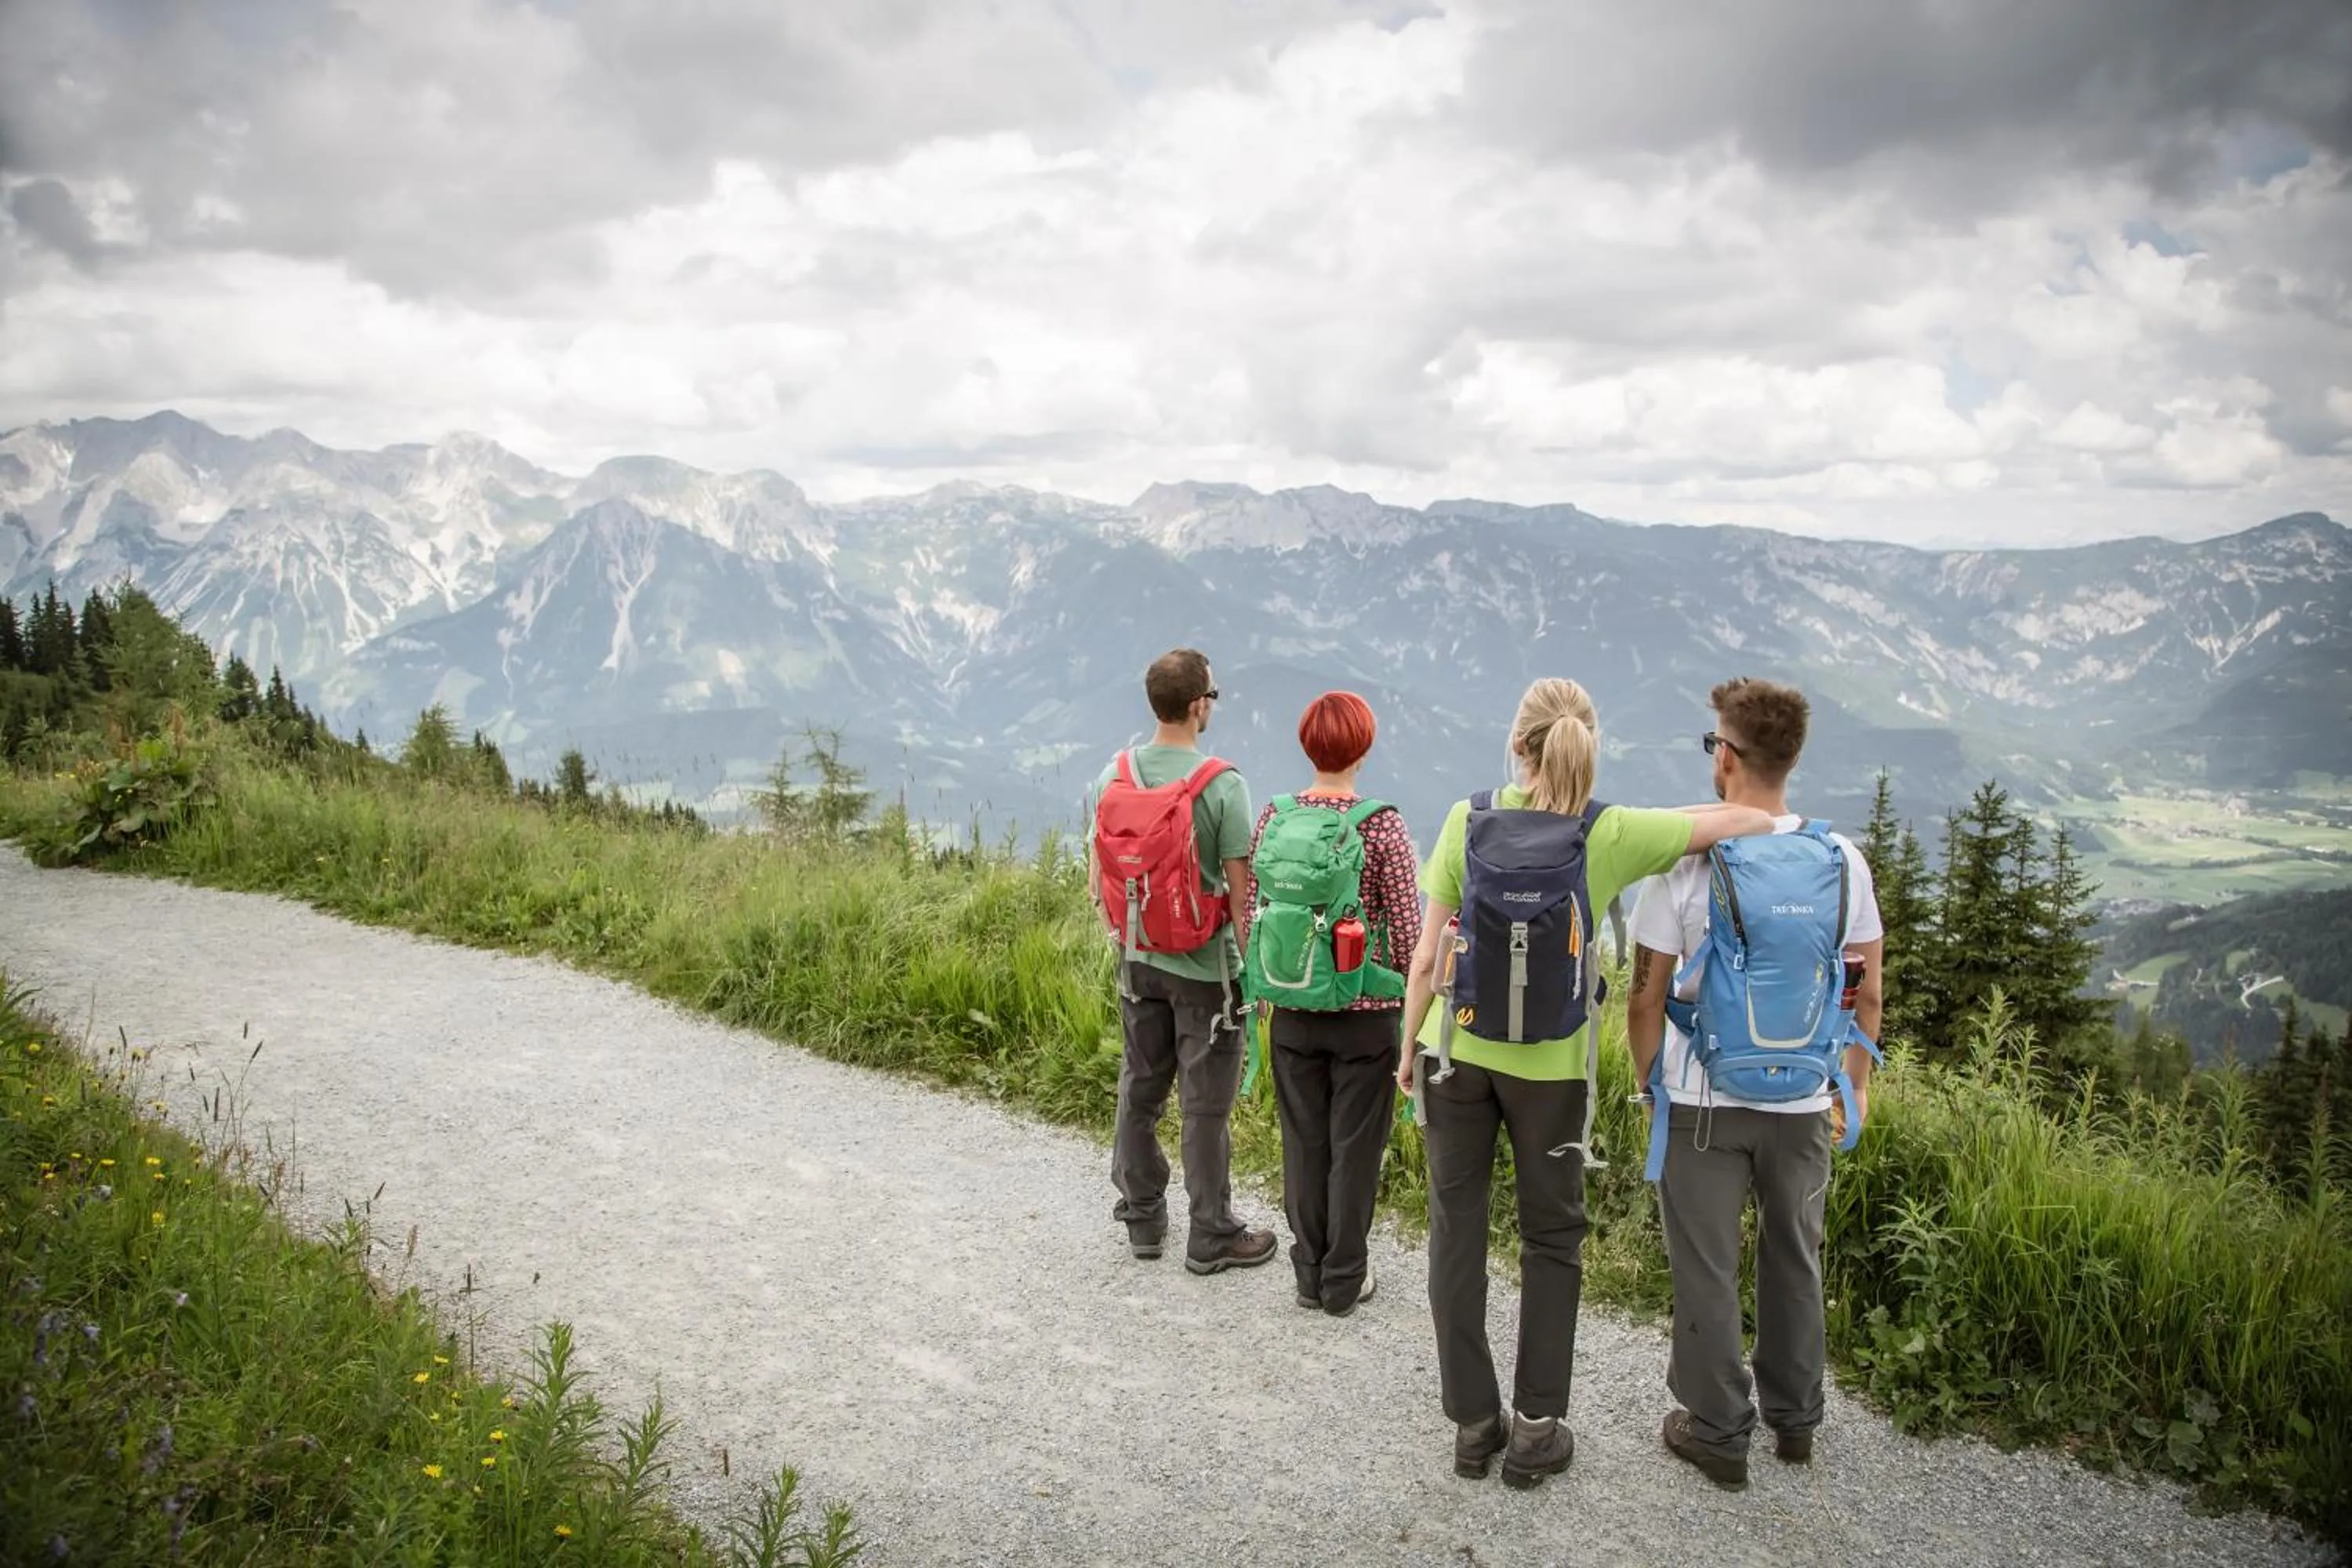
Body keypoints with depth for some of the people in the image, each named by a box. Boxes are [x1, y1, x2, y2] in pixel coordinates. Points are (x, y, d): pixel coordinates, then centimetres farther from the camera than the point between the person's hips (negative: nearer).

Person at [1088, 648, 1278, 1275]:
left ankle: (1142, 1218, 30)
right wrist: (1254, 966, -6)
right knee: (1205, 1104, 5)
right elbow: (1241, 890, -16)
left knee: (1139, 1089, 17)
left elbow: (1097, 882, 5)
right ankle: (1211, 1238, 17)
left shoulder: (1111, 778, -2)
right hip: (1205, 968, -5)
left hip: (1137, 962, 5)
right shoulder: (1221, 784, -17)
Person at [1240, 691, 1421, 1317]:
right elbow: (1408, 929, -10)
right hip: (1365, 1013, -3)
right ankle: (1344, 1282, 21)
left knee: (1304, 1143, 15)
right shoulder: (1382, 826, -15)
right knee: (1355, 1148, 10)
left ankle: (1309, 1274, 27)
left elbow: (1252, 915, 3)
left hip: (1291, 1013, 3)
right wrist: (1416, 996, 6)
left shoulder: (1273, 818, -4)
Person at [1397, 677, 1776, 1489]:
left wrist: (1409, 1045, 6)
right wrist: (1780, 819, 23)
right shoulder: (1612, 833, -10)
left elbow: (1428, 956, -6)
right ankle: (1535, 1430, 21)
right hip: (1551, 1064, 0)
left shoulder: (1468, 820, -9)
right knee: (1552, 1239, 15)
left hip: (1457, 1050, 1)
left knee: (1457, 1229, 12)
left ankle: (1473, 1422, 20)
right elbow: (1725, 821, 0)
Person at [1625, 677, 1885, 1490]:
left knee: (1706, 1269, 10)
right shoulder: (1842, 859, -5)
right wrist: (1855, 1086, 17)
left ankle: (1716, 1432, 22)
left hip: (1703, 1101, -3)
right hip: (1804, 1101, 4)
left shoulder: (1685, 862, -15)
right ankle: (1795, 1419, 35)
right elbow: (1868, 989, 3)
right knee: (1795, 1258, 21)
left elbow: (1647, 998, -11)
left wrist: (1647, 1080, 5)